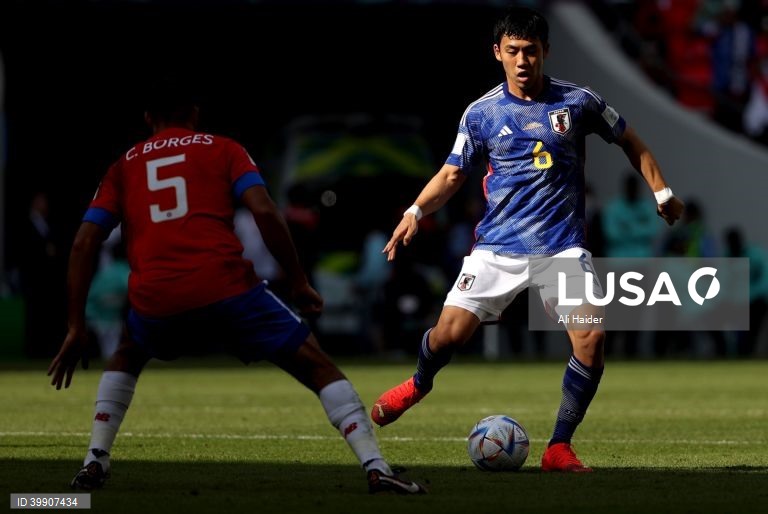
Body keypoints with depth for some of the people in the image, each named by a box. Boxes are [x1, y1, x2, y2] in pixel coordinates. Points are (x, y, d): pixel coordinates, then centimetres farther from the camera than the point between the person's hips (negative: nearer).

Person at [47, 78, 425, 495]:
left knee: (126, 358, 36)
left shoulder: (124, 166, 23)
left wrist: (76, 328, 15)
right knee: (316, 364, 9)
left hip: (155, 301, 3)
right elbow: (264, 212, 0)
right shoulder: (223, 150, 17)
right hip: (226, 287, -2)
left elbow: (83, 244, 13)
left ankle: (94, 461, 20)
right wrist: (299, 283, 8)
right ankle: (375, 466, -6)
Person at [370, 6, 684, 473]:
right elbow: (452, 174, 11)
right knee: (450, 332, -8)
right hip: (498, 248, 1)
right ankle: (419, 384, 30)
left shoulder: (578, 102, 0)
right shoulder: (481, 113, 2)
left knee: (592, 336, -20)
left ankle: (560, 448, -6)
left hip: (562, 246, -1)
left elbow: (629, 141, 15)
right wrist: (415, 213, -4)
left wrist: (662, 193, 11)